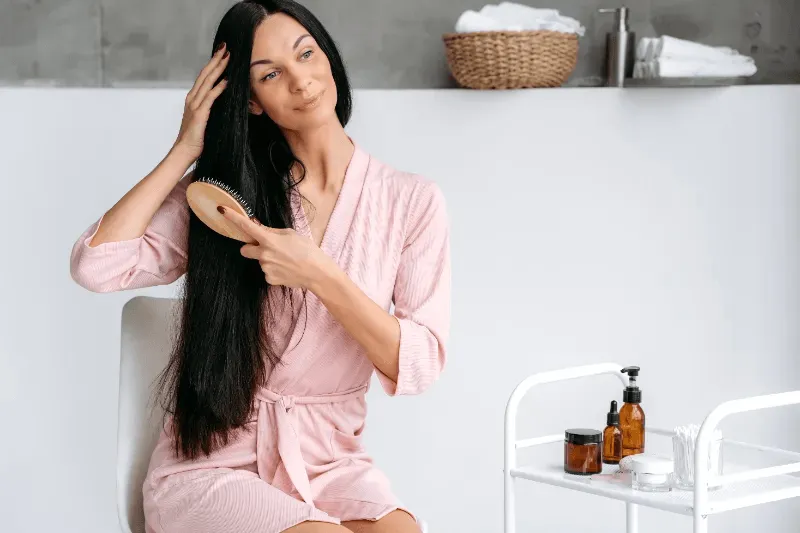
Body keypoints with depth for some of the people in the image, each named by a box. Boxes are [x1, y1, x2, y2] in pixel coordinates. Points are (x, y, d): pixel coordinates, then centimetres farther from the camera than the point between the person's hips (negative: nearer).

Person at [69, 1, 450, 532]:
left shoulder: (412, 201, 1)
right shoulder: (225, 190, 2)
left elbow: (419, 365, -5)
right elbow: (96, 266, -11)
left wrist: (319, 276, -18)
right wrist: (186, 149, -5)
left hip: (331, 462, 1)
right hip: (212, 463, 0)